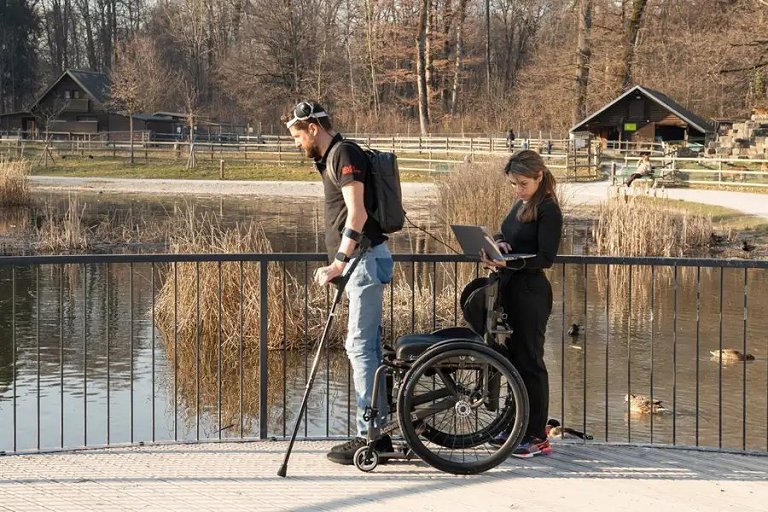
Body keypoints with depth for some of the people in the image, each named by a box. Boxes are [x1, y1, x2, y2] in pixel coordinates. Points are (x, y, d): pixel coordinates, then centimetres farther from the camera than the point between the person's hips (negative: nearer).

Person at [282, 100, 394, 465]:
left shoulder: (344, 154, -11)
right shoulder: (331, 158, 20)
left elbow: (357, 213, -21)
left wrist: (338, 262, -23)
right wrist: (338, 264, 20)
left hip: (366, 259, -11)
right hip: (361, 261, 11)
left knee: (360, 346, -10)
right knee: (368, 346, 12)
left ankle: (368, 437, -8)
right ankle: (378, 432, 17)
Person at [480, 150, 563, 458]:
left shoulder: (548, 210, -12)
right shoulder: (520, 204, 14)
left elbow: (546, 258, -18)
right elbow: (504, 234, 20)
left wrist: (508, 262, -30)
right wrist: (497, 243, -4)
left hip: (531, 292, -9)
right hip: (511, 289, 9)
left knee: (529, 361, -5)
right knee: (514, 357, 13)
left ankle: (538, 437, 1)